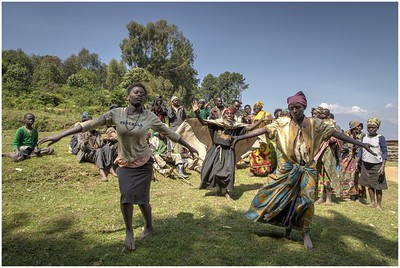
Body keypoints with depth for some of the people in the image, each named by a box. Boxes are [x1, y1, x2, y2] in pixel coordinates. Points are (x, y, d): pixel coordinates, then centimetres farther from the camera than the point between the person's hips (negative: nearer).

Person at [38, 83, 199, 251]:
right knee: (126, 196, -8)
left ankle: (149, 227, 28)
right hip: (124, 163, 1)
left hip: (143, 163, -1)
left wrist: (189, 147, 3)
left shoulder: (149, 117, -10)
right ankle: (129, 232, 18)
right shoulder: (116, 114, -9)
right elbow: (91, 124, -9)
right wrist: (60, 135, -10)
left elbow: (168, 132, -2)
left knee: (141, 198, 0)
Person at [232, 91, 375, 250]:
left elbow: (335, 133, 0)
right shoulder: (283, 123, -5)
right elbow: (263, 130, -10)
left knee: (306, 200, 0)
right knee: (285, 197, 4)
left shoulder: (315, 124, -1)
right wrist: (239, 137, -15)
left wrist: (360, 143, -1)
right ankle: (288, 226, 28)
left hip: (307, 169, 1)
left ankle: (306, 234, 20)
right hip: (287, 168, 0)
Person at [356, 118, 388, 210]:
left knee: (378, 186, 2)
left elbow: (384, 152, -9)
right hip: (365, 164, 5)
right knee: (369, 185, 12)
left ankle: (379, 205, 15)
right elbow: (361, 150, 11)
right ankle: (372, 203, 25)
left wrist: (383, 166, -15)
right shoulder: (364, 137, 5)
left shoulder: (380, 138, -9)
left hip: (376, 165, -4)